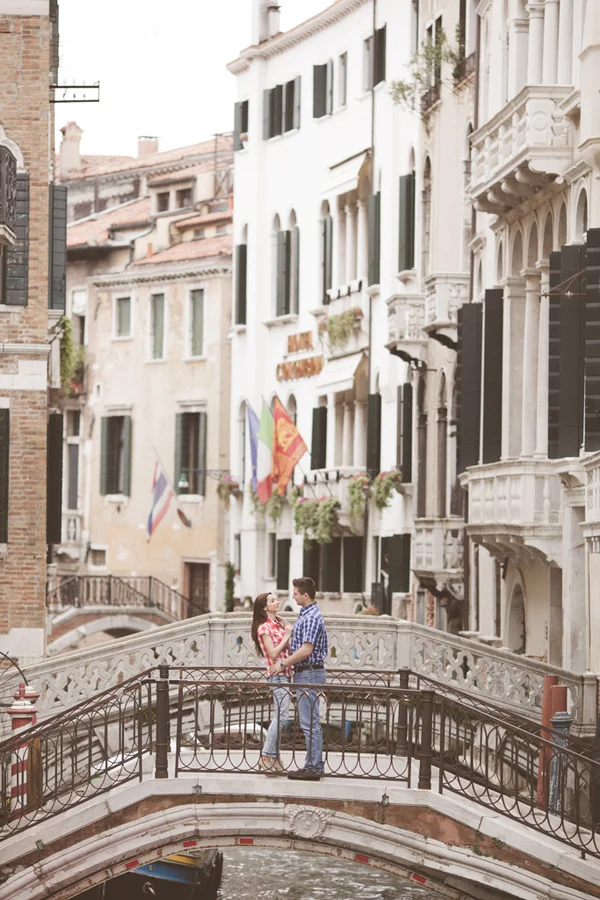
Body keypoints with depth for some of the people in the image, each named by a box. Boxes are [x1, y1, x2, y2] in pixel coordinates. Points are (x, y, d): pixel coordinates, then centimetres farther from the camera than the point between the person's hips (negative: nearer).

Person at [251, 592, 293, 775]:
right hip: (277, 675, -9)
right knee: (280, 717, -13)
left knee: (279, 717, 8)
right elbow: (273, 653, -16)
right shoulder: (264, 627, -8)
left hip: (284, 673, 9)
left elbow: (287, 650, 14)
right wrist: (287, 636, -10)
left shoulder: (279, 623, 16)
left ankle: (273, 757, 11)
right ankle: (267, 756, -11)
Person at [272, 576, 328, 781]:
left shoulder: (311, 617, -17)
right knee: (309, 722, 12)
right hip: (304, 673, 11)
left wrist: (283, 664, -15)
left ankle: (313, 768, -7)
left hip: (309, 674, -11)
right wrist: (286, 661, 18)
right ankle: (313, 765, 15)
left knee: (310, 722, -9)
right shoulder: (306, 615, 16)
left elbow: (306, 650, -23)